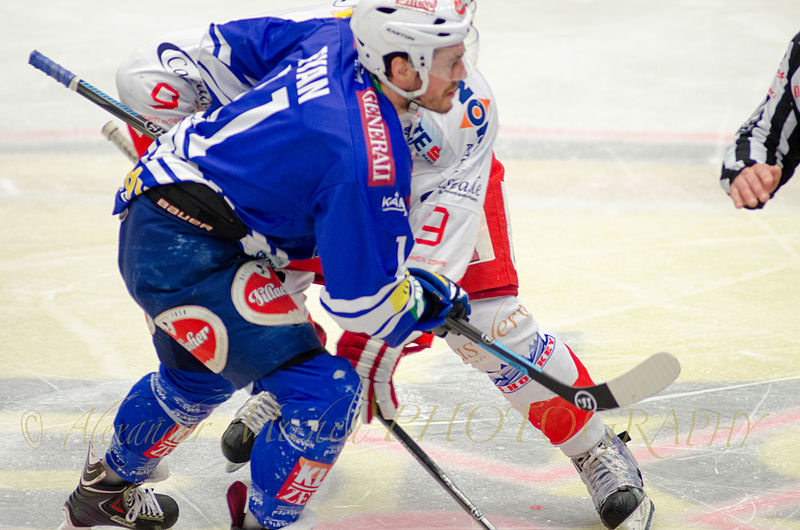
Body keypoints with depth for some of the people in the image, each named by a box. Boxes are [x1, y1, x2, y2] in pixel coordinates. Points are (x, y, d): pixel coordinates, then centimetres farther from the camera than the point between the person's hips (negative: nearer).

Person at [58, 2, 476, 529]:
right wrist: (437, 301, -1)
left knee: (197, 377, 34)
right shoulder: (372, 155, -26)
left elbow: (225, 44, 14)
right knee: (324, 391, -11)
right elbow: (363, 300, -21)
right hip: (190, 254, -10)